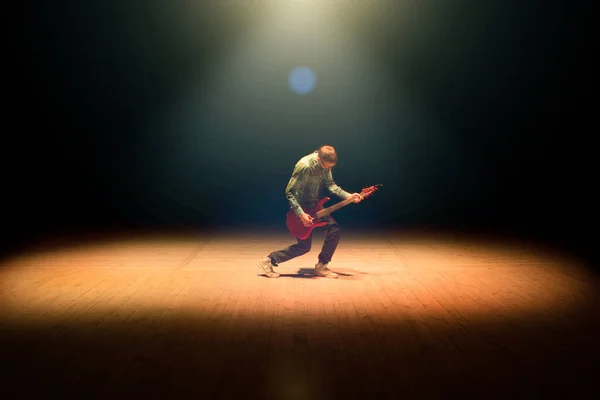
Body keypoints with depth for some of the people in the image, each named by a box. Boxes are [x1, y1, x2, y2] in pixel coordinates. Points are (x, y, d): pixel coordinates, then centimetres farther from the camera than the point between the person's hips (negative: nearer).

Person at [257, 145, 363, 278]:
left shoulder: (325, 164, -7)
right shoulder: (304, 166, -31)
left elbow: (330, 184, 5)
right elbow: (289, 192, -26)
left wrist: (348, 196, -8)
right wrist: (301, 214, -27)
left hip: (314, 206, 8)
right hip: (301, 207, -7)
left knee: (334, 229, -2)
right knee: (304, 246, -3)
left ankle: (321, 267, 11)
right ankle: (269, 261, 8)